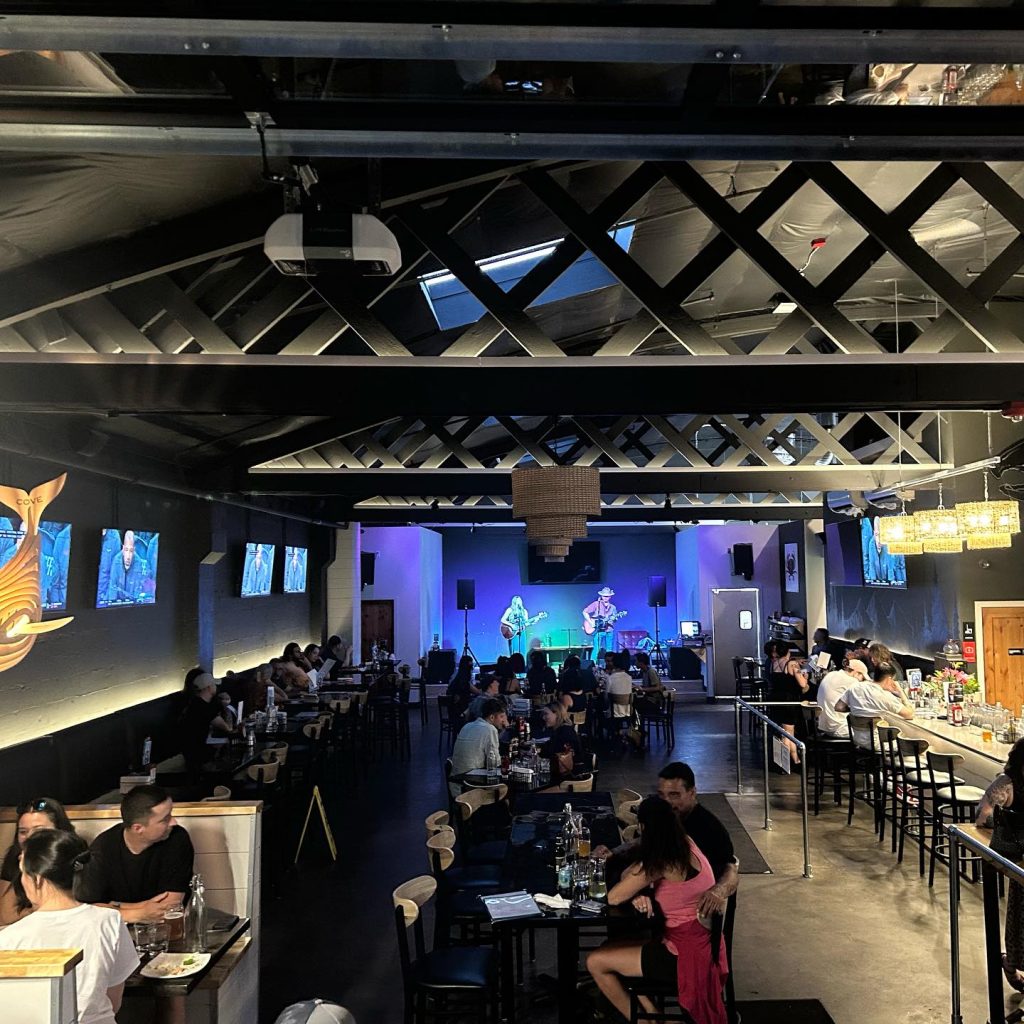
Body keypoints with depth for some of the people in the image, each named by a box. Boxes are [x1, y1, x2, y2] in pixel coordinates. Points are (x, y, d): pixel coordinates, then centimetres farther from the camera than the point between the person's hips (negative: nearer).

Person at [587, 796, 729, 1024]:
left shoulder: (663, 862, -25)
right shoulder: (684, 844, 0)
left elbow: (613, 898, -19)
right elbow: (630, 877, 10)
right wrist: (638, 893, -11)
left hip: (686, 954, -9)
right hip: (698, 944, 9)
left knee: (595, 962, 0)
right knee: (611, 947, 16)